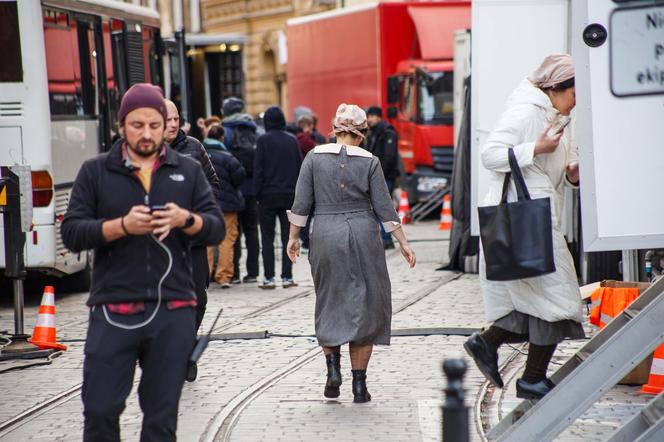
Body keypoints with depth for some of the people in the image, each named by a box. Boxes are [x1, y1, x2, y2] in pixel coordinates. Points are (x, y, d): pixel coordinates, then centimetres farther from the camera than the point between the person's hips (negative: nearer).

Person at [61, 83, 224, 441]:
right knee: (100, 409, -3)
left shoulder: (188, 171, 12)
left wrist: (185, 219, -15)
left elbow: (216, 228, 6)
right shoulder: (95, 172, 7)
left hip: (174, 310, 1)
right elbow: (71, 233, -1)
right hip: (113, 310, -1)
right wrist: (122, 226, -17)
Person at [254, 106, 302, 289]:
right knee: (288, 236, 7)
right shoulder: (292, 140, 4)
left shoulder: (264, 140, -7)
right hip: (289, 195, 3)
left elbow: (258, 169, -9)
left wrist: (258, 192, -3)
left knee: (267, 237, 3)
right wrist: (296, 190, 12)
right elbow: (300, 167, 6)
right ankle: (287, 277, 5)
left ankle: (269, 277, 0)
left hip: (268, 194, -3)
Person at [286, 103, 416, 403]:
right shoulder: (369, 162, -2)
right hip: (362, 235, -1)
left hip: (325, 235, 1)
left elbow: (301, 204, -1)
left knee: (329, 303, 17)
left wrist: (293, 237, 9)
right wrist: (403, 244, 6)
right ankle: (359, 384, 6)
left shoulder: (315, 157, 0)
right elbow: (384, 209, -1)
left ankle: (333, 368, 2)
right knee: (364, 306, 7)